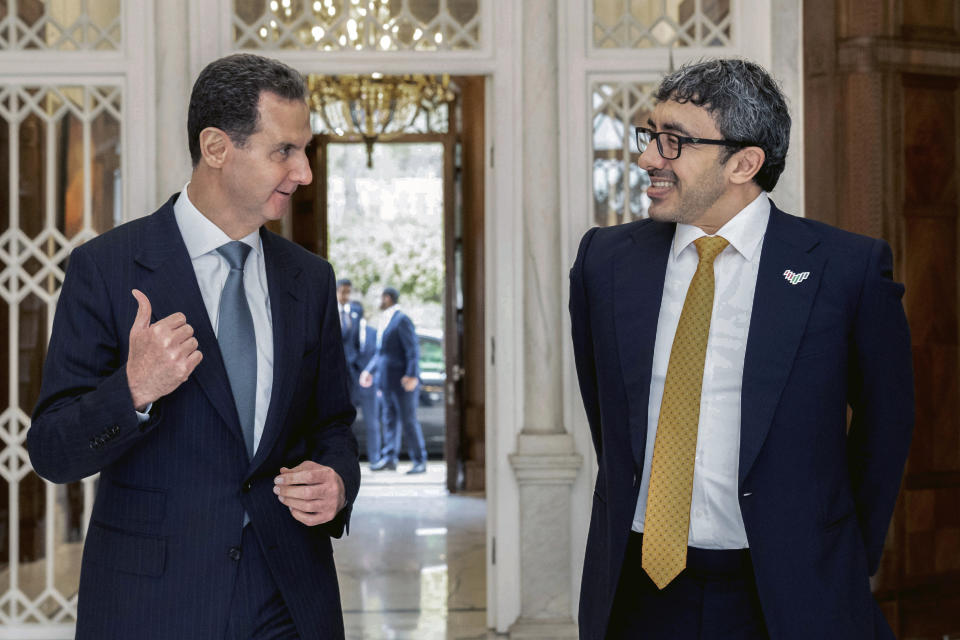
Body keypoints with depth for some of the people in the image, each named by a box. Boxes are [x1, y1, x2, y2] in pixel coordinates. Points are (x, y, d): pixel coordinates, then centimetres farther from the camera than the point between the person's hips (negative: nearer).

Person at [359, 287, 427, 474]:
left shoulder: (402, 320, -13)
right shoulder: (385, 321, 16)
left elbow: (413, 350, -18)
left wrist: (412, 375, -25)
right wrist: (370, 370, 24)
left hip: (402, 380, -9)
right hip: (387, 380, 9)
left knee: (408, 420, -6)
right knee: (389, 420, 7)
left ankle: (419, 461, 0)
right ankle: (389, 458, 9)